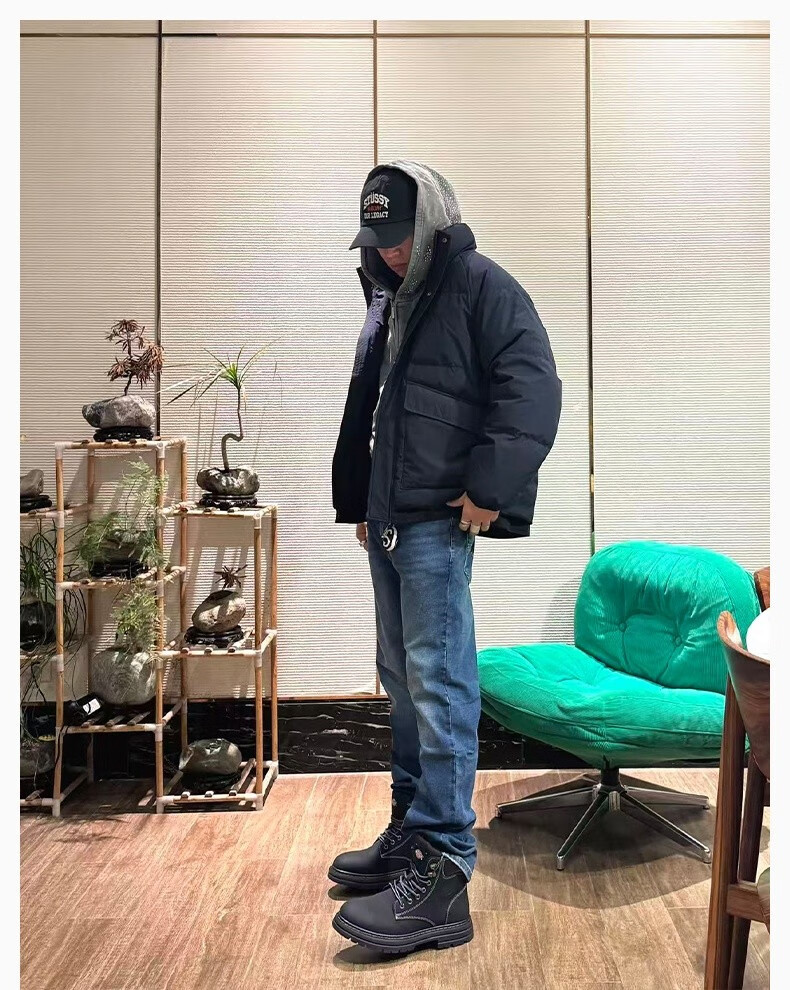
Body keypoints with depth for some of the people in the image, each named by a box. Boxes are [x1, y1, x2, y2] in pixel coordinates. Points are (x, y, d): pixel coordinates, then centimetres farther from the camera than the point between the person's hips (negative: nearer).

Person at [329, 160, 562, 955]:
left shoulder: (482, 287, -5)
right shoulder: (386, 299, 21)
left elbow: (533, 391, -15)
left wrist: (490, 486, -19)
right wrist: (359, 502, 23)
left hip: (439, 522, -9)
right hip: (386, 522, 9)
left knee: (438, 682, -10)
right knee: (401, 679, 13)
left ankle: (443, 866, -5)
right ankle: (411, 826, 25)